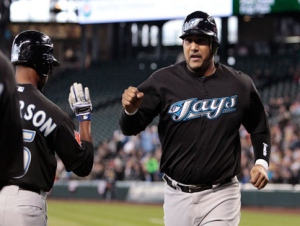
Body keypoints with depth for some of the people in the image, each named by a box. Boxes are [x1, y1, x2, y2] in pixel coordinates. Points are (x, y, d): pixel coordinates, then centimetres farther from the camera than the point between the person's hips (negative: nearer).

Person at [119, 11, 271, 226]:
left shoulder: (240, 85, -1)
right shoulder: (163, 80, -4)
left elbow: (259, 127, 15)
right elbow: (130, 128, -8)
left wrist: (262, 162, -1)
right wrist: (130, 109, -30)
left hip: (220, 197, -1)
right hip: (177, 195, 1)